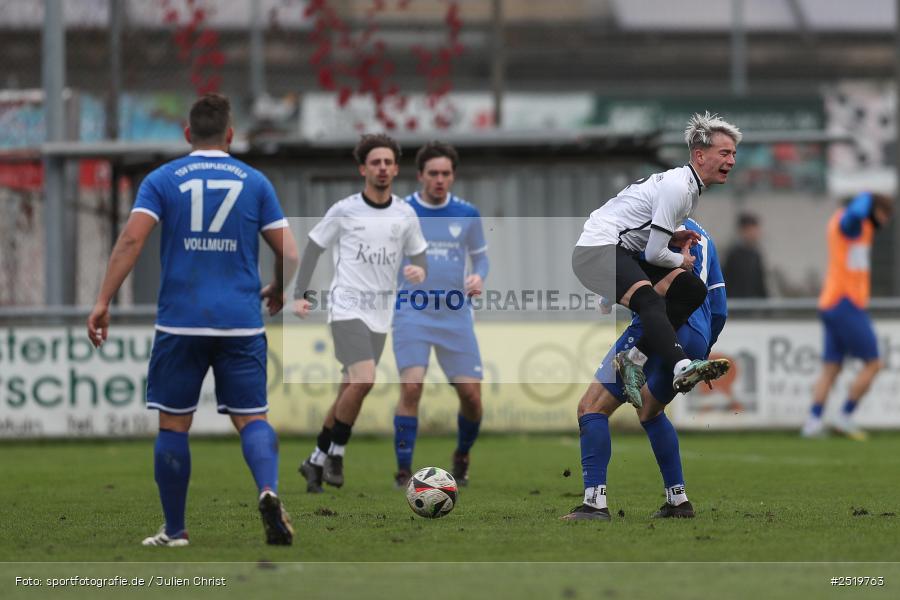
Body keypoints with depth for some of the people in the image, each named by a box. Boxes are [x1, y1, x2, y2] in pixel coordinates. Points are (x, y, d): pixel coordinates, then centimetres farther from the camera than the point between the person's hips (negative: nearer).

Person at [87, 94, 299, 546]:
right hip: (241, 322, 1)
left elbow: (132, 239, -8)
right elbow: (289, 254, 4)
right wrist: (279, 292, 24)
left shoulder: (162, 180, 4)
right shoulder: (254, 182, 7)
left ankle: (174, 531, 12)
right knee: (251, 418, 4)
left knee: (173, 424, 9)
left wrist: (103, 301, -8)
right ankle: (269, 490, -24)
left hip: (180, 322, -1)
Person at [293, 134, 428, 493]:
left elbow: (419, 257, 13)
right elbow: (314, 246, 5)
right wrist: (301, 294, -2)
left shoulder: (406, 215, 5)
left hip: (380, 315, 4)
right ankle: (336, 453, -6)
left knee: (350, 391, 7)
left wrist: (419, 271, -11)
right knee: (363, 381, -23)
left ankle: (318, 459, 22)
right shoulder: (344, 211, -4)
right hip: (347, 309, -4)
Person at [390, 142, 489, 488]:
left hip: (455, 315, 2)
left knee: (471, 394, -1)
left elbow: (481, 256, 14)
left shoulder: (467, 215, 4)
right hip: (412, 313, -2)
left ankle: (462, 456, 28)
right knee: (411, 387, -18)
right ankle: (403, 471, -9)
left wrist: (478, 277, -7)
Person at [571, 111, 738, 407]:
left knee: (693, 290, 4)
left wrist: (673, 237, 9)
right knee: (650, 301, -33)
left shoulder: (687, 184, 16)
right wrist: (681, 261, 4)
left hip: (622, 249, 10)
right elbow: (654, 254, -16)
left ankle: (634, 358, 1)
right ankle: (682, 368, -56)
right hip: (598, 248, -10)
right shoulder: (678, 188, -17)